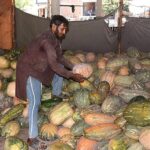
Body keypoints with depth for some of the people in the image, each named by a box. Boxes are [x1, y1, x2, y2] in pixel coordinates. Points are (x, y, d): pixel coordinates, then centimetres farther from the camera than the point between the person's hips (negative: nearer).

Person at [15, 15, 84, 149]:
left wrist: (73, 68, 3)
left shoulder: (56, 38, 1)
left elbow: (60, 57, 13)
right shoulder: (47, 40, -28)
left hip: (39, 67, 10)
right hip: (29, 70, -9)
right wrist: (72, 76, -26)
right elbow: (54, 64, -31)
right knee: (35, 102, -17)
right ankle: (32, 137, -15)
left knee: (61, 67, 17)